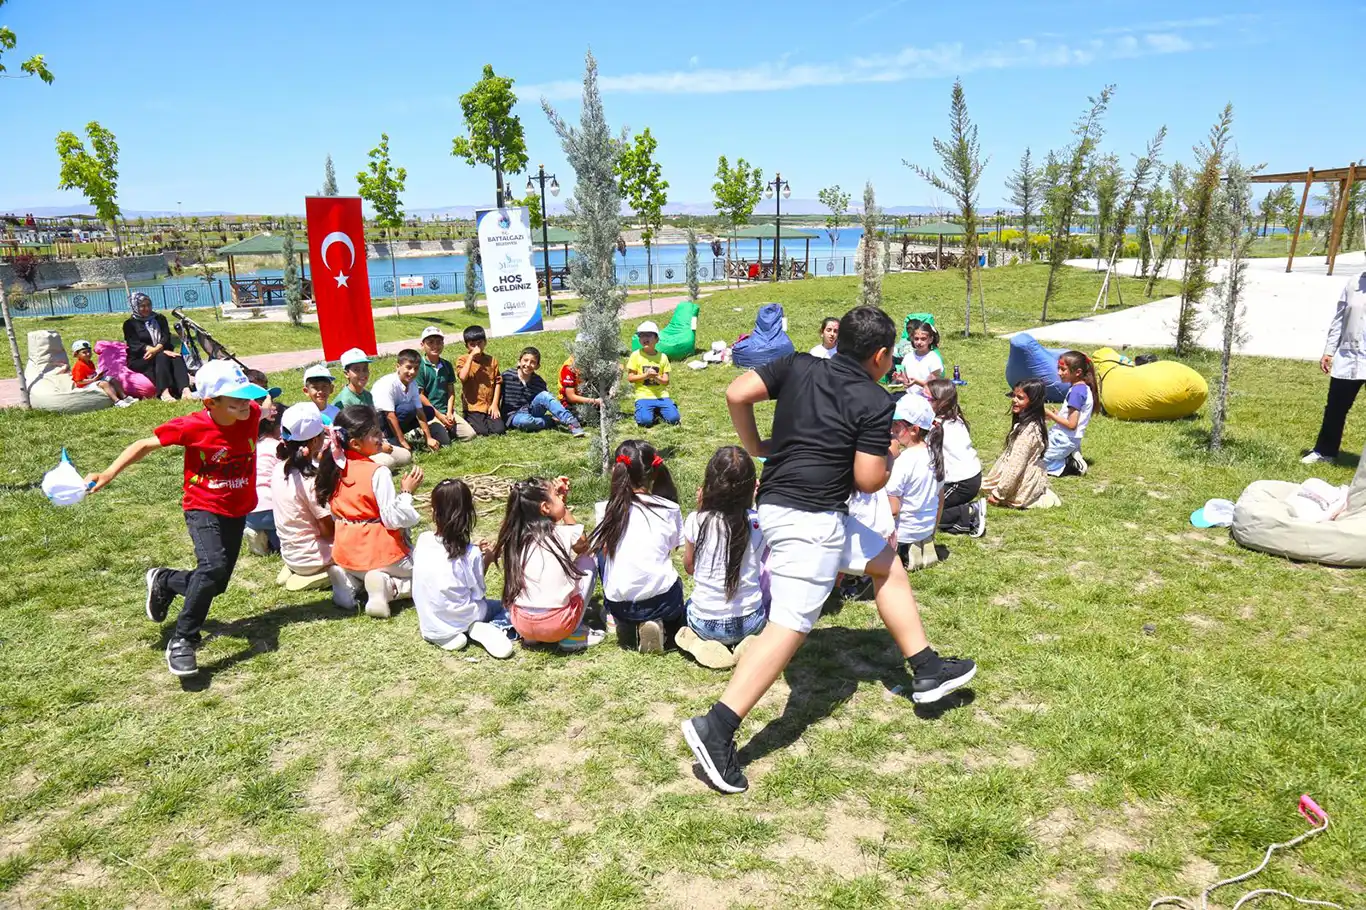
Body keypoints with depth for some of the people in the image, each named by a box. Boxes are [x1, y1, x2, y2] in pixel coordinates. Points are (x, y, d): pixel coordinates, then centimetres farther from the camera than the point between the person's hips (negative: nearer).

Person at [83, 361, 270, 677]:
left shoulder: (251, 414, -12)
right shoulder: (191, 426, -20)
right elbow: (146, 444, -8)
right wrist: (108, 474, -12)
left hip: (237, 512, 5)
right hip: (202, 509, -5)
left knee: (216, 585, 9)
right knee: (213, 566, -29)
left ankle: (163, 581, 41)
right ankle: (182, 641, -14)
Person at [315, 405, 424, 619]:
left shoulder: (335, 468, 0)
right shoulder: (378, 473, -22)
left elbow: (335, 514, 11)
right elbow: (394, 518, -22)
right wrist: (407, 491, -12)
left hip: (346, 553, 7)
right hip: (380, 552, -7)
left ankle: (353, 580, 1)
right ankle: (388, 585, -15)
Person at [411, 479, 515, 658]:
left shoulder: (422, 541, -11)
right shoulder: (471, 553, -20)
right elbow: (477, 593, -10)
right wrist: (486, 559, -2)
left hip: (432, 625, 3)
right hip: (464, 618, -3)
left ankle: (448, 635, 4)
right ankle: (480, 629, -5)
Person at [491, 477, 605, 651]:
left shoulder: (516, 538, 3)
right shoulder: (563, 534, -7)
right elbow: (583, 544, 19)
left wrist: (558, 499, 20)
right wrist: (565, 509, 19)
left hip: (521, 624, 5)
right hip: (557, 626, -5)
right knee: (587, 560, 16)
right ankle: (574, 634, 11)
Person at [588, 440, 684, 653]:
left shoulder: (607, 510, -1)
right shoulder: (669, 509, -1)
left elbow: (602, 550, 10)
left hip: (618, 604, 1)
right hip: (661, 600, 0)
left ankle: (628, 626, 10)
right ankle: (662, 627, 2)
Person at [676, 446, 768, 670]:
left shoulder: (696, 521, -15)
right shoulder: (758, 522, -13)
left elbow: (689, 567, 2)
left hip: (705, 624, 0)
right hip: (750, 622, 0)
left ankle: (700, 644, 3)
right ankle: (749, 644, 5)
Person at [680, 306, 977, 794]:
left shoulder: (798, 366, 7)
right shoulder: (875, 402, -7)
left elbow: (737, 394, -3)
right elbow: (868, 480, -12)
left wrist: (755, 446, 11)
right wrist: (890, 455, 9)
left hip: (778, 505, 9)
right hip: (810, 520, -9)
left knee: (888, 563, 22)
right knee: (790, 626, -11)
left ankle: (926, 669, 30)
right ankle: (715, 728, -16)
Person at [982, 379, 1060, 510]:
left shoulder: (1027, 430, -26)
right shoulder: (1033, 424, 2)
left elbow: (1015, 466, -25)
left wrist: (998, 494, -20)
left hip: (1024, 483, -9)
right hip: (1033, 477, 9)